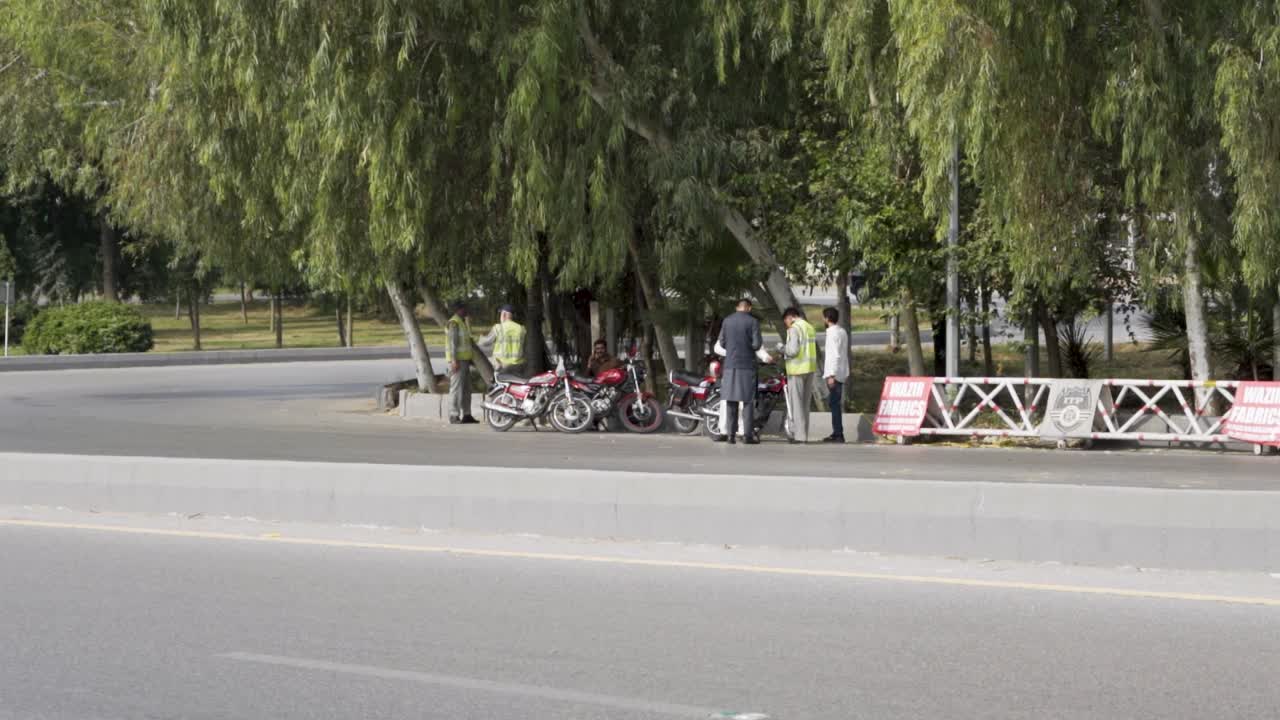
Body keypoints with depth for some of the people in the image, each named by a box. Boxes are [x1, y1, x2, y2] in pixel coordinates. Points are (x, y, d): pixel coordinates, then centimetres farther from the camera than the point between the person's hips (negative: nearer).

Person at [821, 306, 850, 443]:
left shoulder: (833, 333, -15)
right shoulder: (842, 332, 14)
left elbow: (835, 355, -21)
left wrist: (831, 375, -23)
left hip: (834, 374, -9)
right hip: (841, 373, 9)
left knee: (834, 403, -7)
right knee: (836, 403, 13)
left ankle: (838, 433, -7)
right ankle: (837, 433, 17)